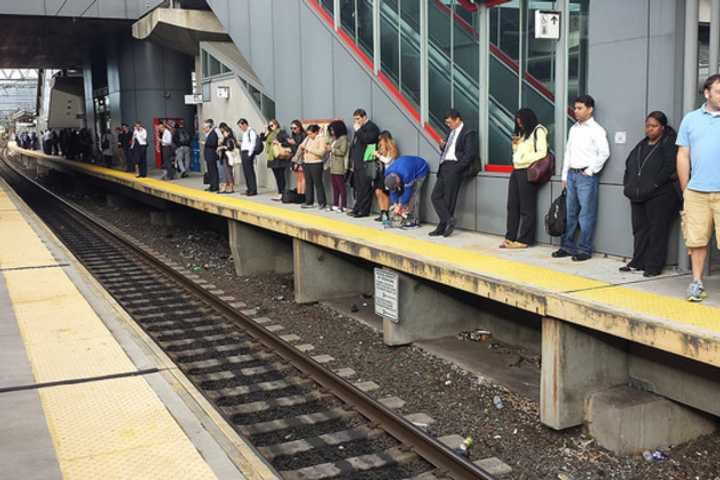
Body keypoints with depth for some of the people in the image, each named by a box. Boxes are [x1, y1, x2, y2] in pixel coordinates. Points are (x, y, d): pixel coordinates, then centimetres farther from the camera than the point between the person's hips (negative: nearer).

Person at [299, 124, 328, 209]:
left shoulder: (321, 139, -5)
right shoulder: (307, 139, 15)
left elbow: (322, 152, -18)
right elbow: (302, 150, 22)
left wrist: (310, 149, -17)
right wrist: (302, 148, -1)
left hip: (316, 164, -7)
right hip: (306, 163, 7)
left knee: (318, 183, -5)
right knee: (308, 183, 7)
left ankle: (322, 203, 2)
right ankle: (309, 202, 13)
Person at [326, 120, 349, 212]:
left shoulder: (343, 138, -6)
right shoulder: (333, 139, 19)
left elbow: (342, 152, -15)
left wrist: (332, 149, -9)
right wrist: (328, 164, 18)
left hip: (339, 167, -8)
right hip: (333, 167, 8)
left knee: (341, 186, -6)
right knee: (335, 186, 9)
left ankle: (343, 206, -4)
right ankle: (335, 205, 14)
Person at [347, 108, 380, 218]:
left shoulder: (371, 127, -4)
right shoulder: (359, 128, 22)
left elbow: (367, 139, -22)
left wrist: (358, 130, -12)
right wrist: (352, 162, 19)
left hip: (365, 164, -9)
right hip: (357, 164, 9)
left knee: (364, 188, -7)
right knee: (358, 188, 10)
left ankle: (364, 210, -4)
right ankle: (357, 209, 15)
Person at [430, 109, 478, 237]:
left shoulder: (468, 134, -4)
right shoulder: (451, 133, 21)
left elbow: (470, 154, -12)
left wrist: (457, 168, -17)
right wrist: (442, 146, 3)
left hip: (454, 167, -8)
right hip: (444, 167, 8)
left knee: (449, 198, -4)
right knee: (435, 196, 1)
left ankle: (443, 227, 2)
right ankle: (449, 220, 3)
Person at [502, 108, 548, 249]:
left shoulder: (538, 131, -6)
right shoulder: (522, 132, 21)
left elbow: (542, 153, -15)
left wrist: (525, 159, -15)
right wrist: (515, 143, 7)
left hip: (527, 172, -9)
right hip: (516, 171, 9)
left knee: (526, 208, -2)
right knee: (512, 206, 7)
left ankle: (524, 240, 2)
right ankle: (510, 237, 12)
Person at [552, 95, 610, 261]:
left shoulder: (596, 130, -7)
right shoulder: (573, 129, 14)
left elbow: (604, 153, -13)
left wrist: (590, 171, -11)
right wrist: (565, 175, 14)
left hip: (586, 175, -7)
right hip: (571, 174, 7)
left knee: (586, 214, -4)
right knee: (570, 212, 10)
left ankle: (584, 250, 1)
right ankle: (567, 246, 18)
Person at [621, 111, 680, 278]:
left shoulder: (669, 145, -4)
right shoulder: (642, 145, 18)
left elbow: (669, 169, -15)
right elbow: (629, 165, 21)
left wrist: (652, 186, -19)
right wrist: (628, 185, 8)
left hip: (659, 197, -7)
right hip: (638, 196, 7)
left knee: (657, 231, -2)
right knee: (640, 229, 11)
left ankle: (654, 265, 3)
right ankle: (638, 262, 18)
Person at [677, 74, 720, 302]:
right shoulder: (691, 119, 12)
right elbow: (683, 156, 12)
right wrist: (685, 190, 8)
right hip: (697, 191, 2)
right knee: (697, 240, 6)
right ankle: (697, 283, 16)